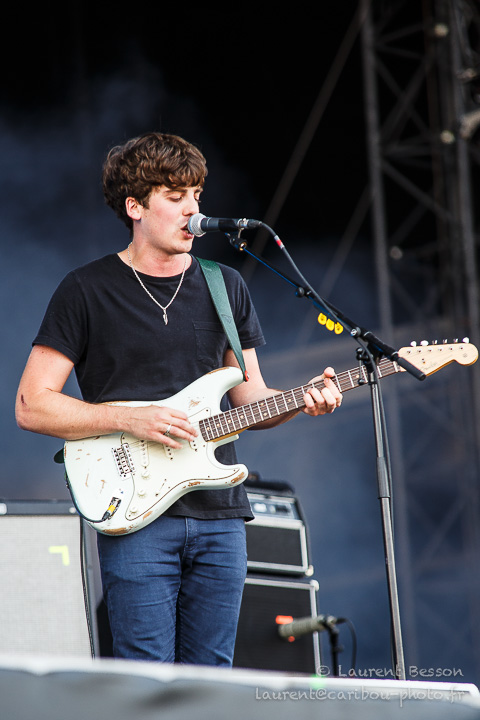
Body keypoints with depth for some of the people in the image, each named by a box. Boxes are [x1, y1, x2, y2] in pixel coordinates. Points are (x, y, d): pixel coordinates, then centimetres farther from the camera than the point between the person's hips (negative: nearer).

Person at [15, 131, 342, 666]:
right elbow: (31, 405, -4)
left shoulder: (225, 287, 15)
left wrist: (298, 400, -4)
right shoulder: (87, 291, 0)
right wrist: (128, 419, -15)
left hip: (219, 516, 5)